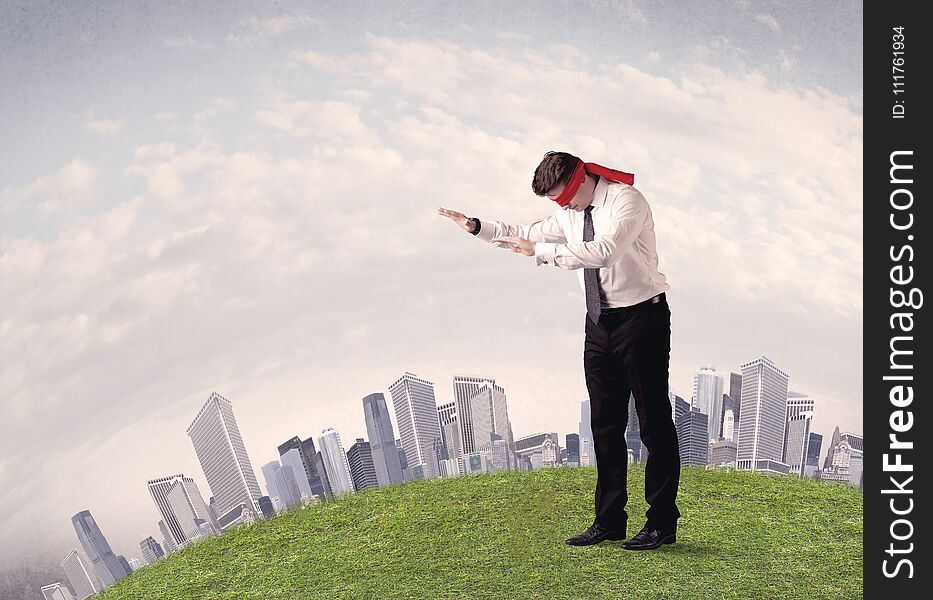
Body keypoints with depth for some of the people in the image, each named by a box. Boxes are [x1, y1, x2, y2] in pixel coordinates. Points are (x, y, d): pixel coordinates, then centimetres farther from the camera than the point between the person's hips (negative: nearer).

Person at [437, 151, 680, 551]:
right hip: (599, 321, 8)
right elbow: (526, 236, 24)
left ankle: (662, 522, 6)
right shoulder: (569, 213, 9)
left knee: (654, 421, -2)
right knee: (605, 423, 8)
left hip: (640, 317, -8)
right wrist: (474, 226, 14)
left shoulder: (627, 201, -14)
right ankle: (609, 521, 15)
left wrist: (542, 251, -28)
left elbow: (605, 252, -30)